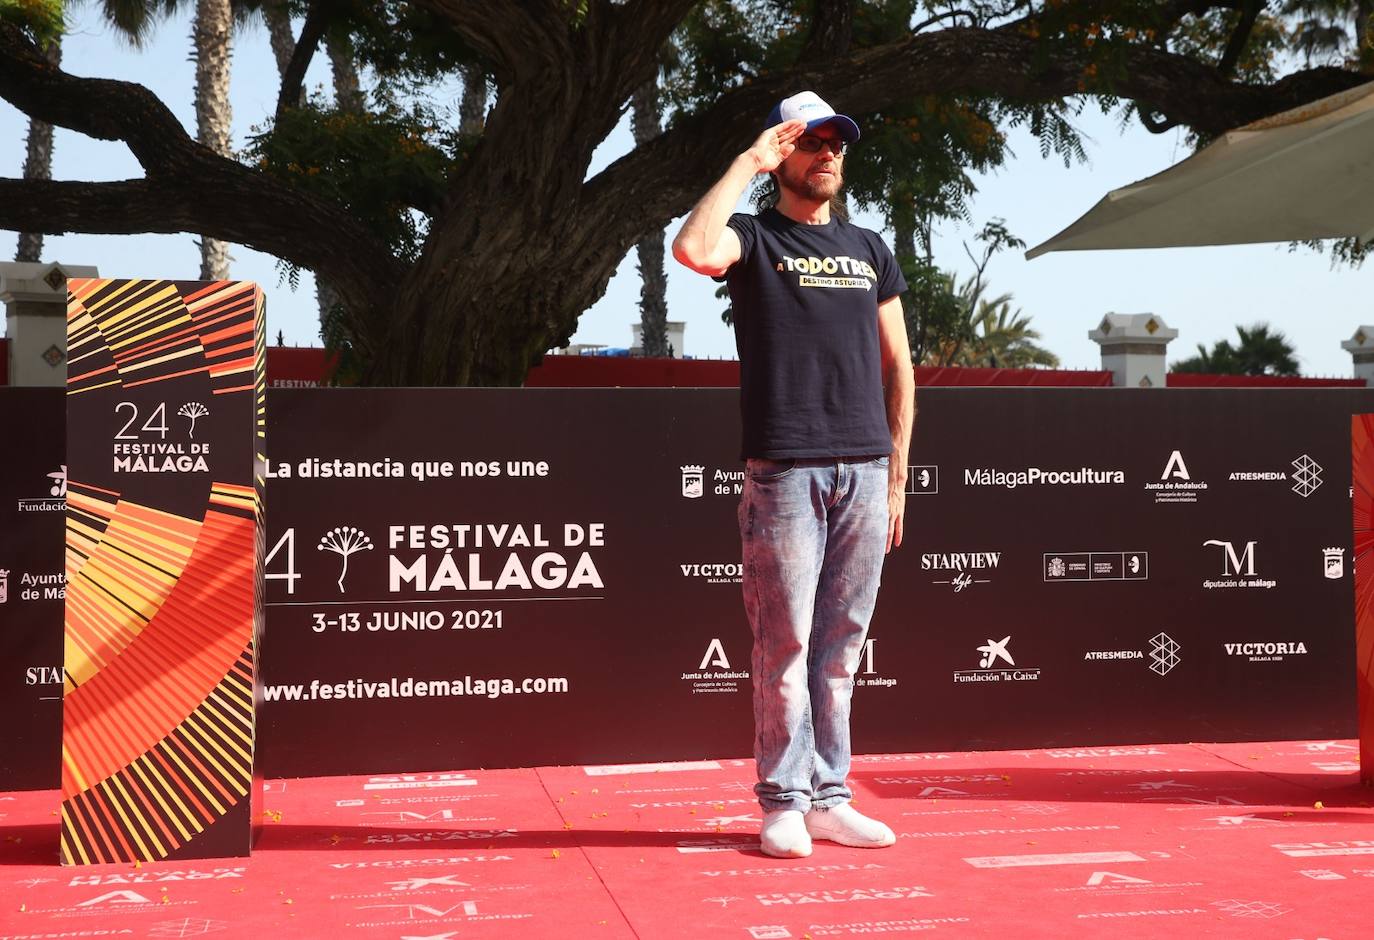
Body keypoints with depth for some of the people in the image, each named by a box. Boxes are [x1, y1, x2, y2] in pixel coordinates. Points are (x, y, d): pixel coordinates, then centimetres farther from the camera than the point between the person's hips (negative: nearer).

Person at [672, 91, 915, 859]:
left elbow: (897, 365, 17)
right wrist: (748, 163, -7)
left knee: (841, 648, 7)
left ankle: (828, 797, 15)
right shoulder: (754, 238, 6)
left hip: (864, 470, 4)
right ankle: (784, 802, 7)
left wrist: (898, 475, 10)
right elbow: (695, 249, -19)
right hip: (784, 470, -4)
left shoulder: (870, 250, 19)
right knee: (786, 643, -2)